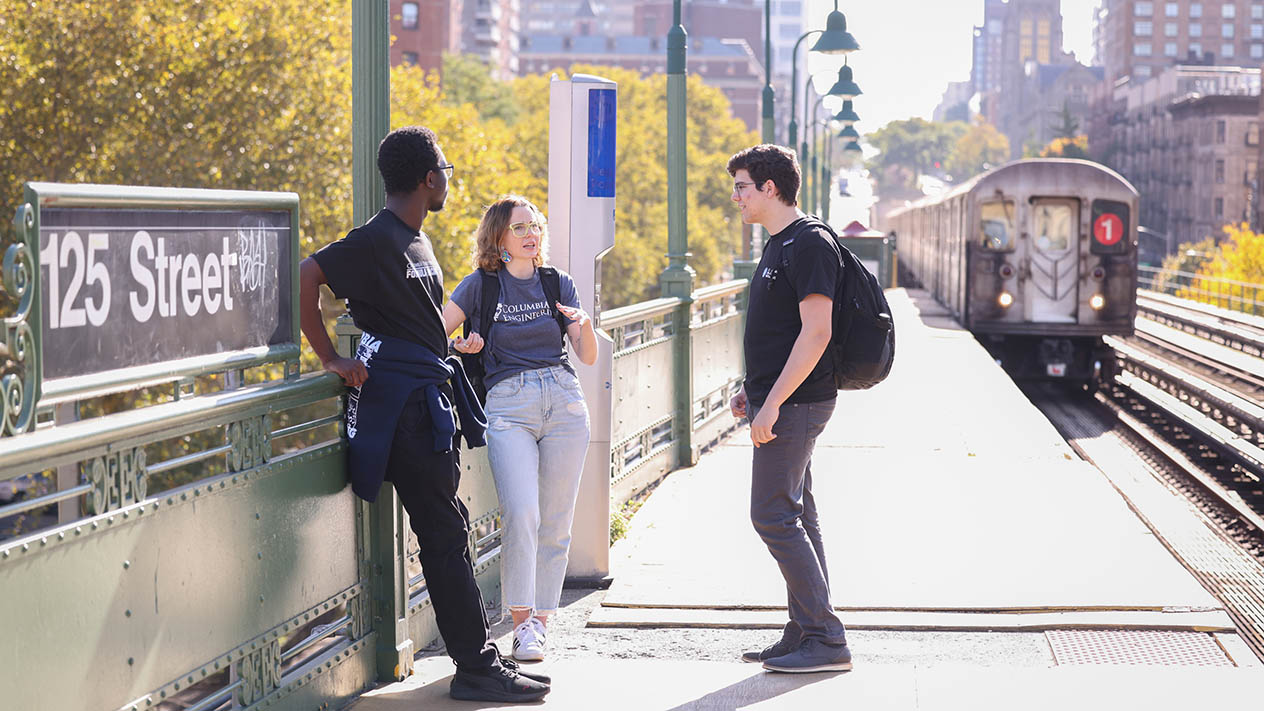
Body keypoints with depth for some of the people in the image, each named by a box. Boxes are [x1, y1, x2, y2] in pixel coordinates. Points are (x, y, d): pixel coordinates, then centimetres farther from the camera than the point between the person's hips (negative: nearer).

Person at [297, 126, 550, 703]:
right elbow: (306, 277, -21)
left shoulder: (417, 241, 17)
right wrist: (330, 359, -16)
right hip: (403, 404, -10)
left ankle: (480, 660, 16)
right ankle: (475, 669, -3)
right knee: (443, 535, -7)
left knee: (448, 531, 11)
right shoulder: (378, 240, -14)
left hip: (431, 401, 10)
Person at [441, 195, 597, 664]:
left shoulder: (558, 284, 14)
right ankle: (521, 622, -10)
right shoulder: (481, 285, 7)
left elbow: (589, 358, 12)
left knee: (556, 520, 2)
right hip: (508, 405, -3)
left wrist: (585, 326, -7)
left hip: (564, 400, 3)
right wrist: (461, 347, -10)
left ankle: (540, 619, 12)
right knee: (521, 513, -17)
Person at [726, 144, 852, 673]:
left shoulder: (809, 243, -15)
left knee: (773, 515, -11)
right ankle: (807, 635, 16)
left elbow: (816, 332, -22)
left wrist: (772, 404, -23)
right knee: (795, 516, 11)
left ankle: (825, 639, -8)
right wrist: (751, 390, 19)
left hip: (795, 404, -10)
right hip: (784, 403, 10)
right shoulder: (778, 244, 17)